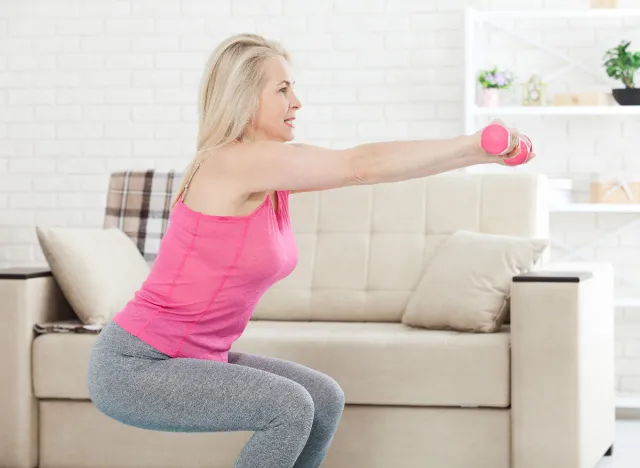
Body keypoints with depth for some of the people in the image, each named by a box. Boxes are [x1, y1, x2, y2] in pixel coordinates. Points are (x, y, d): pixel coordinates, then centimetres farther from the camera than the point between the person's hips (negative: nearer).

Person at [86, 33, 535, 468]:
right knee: (289, 407, -20)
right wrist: (474, 148, -22)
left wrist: (475, 148, -11)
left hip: (195, 359, 9)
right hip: (133, 368, -9)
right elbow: (359, 166, -23)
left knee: (325, 400, 6)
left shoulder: (275, 175, 6)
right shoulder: (235, 161, -20)